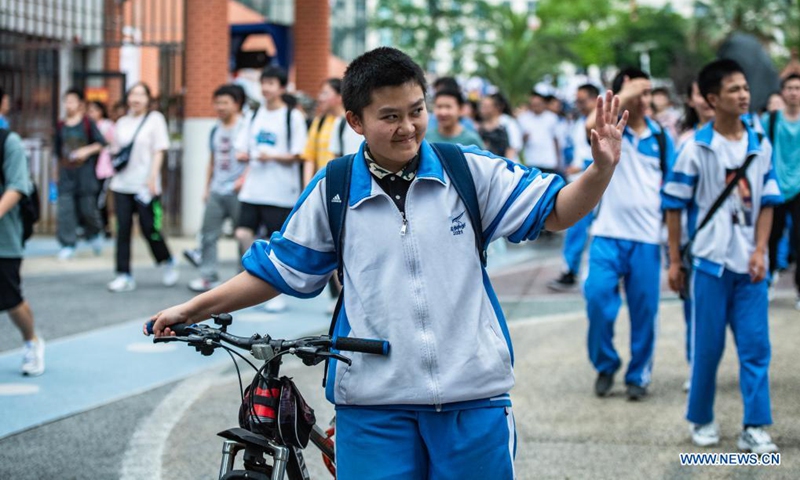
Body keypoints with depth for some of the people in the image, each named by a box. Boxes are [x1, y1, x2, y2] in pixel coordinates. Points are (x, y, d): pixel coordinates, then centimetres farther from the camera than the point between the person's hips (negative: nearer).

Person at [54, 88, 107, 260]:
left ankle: (95, 234, 31)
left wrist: (87, 151, -19)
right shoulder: (61, 126, 8)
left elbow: (101, 143, -6)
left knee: (87, 207, 0)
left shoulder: (88, 123, -3)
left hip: (85, 172, -3)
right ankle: (68, 245, -3)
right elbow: (57, 150, 17)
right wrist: (61, 165, 14)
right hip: (66, 173, 3)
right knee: (65, 209, -7)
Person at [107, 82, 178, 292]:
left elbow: (159, 151, -4)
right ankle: (124, 276, 3)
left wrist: (152, 178, -13)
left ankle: (167, 263, 21)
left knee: (149, 228, -4)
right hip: (122, 185, 4)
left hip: (145, 186, -4)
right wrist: (113, 177, 11)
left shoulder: (155, 119, 1)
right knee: (123, 229, -1)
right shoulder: (122, 122, 14)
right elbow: (116, 152, 19)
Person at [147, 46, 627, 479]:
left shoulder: (470, 172, 1)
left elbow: (556, 210, 4)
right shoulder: (332, 192, 2)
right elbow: (277, 270, 11)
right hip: (373, 404, 0)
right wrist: (192, 309, 6)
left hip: (474, 399, 0)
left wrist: (601, 169, -16)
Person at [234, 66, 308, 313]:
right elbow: (244, 150, 18)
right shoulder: (256, 114, 13)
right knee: (243, 233, -6)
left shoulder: (293, 117, -3)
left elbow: (298, 156, -7)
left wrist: (272, 156, -19)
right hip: (253, 189, 5)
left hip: (280, 191, -5)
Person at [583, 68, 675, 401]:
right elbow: (591, 124, -26)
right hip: (608, 234, -2)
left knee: (644, 310, 4)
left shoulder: (660, 136, 8)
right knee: (598, 299, -13)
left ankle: (639, 375, 18)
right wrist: (624, 94, -17)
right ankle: (605, 366, 8)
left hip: (647, 237, 2)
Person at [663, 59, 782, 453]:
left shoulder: (760, 147, 4)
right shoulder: (697, 149, -5)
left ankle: (754, 428, 5)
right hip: (710, 262, -3)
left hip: (750, 264, 3)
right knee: (707, 346, 5)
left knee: (756, 346, 0)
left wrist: (760, 251, -4)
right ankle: (701, 420, 21)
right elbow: (674, 206, -1)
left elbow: (766, 203, 7)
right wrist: (674, 261, -2)